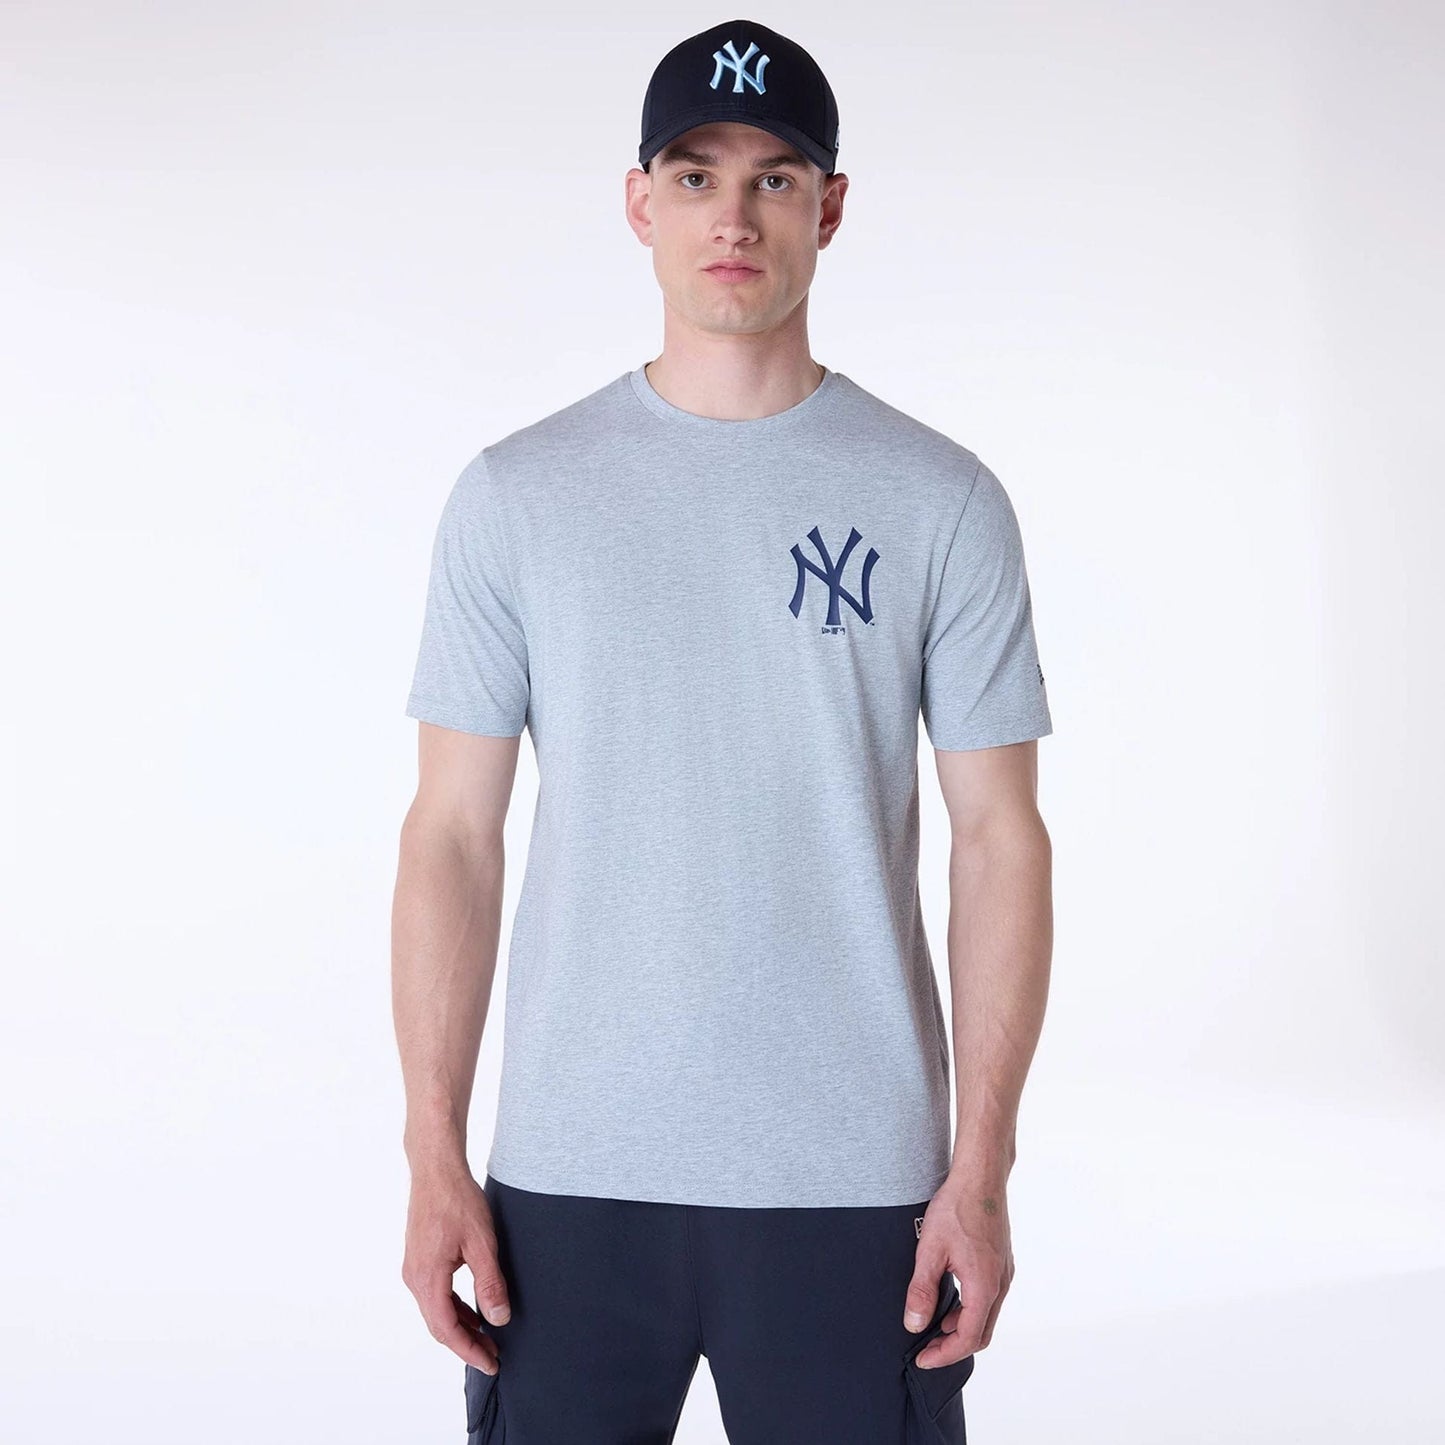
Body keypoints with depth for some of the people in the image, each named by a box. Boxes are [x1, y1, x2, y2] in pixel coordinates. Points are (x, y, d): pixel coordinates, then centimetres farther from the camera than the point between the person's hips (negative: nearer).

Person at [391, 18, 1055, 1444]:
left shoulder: (940, 501, 1)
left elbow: (1000, 835, 0)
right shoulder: (516, 494, 3)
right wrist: (434, 1160, -3)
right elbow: (452, 832, 2)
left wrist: (980, 1170, -5)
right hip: (570, 1173, 1)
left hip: (852, 1181, 0)